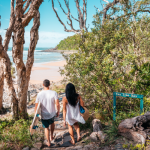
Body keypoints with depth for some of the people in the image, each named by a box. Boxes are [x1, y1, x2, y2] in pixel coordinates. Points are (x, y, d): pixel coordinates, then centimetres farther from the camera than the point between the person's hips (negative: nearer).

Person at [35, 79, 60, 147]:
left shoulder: (39, 94, -12)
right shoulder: (54, 93, -16)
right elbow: (57, 104, -18)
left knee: (46, 128, 21)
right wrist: (58, 112, 0)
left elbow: (36, 106, -6)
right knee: (52, 123, 32)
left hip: (43, 115, 0)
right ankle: (51, 136, 42)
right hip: (52, 114, 0)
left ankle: (48, 142, 29)